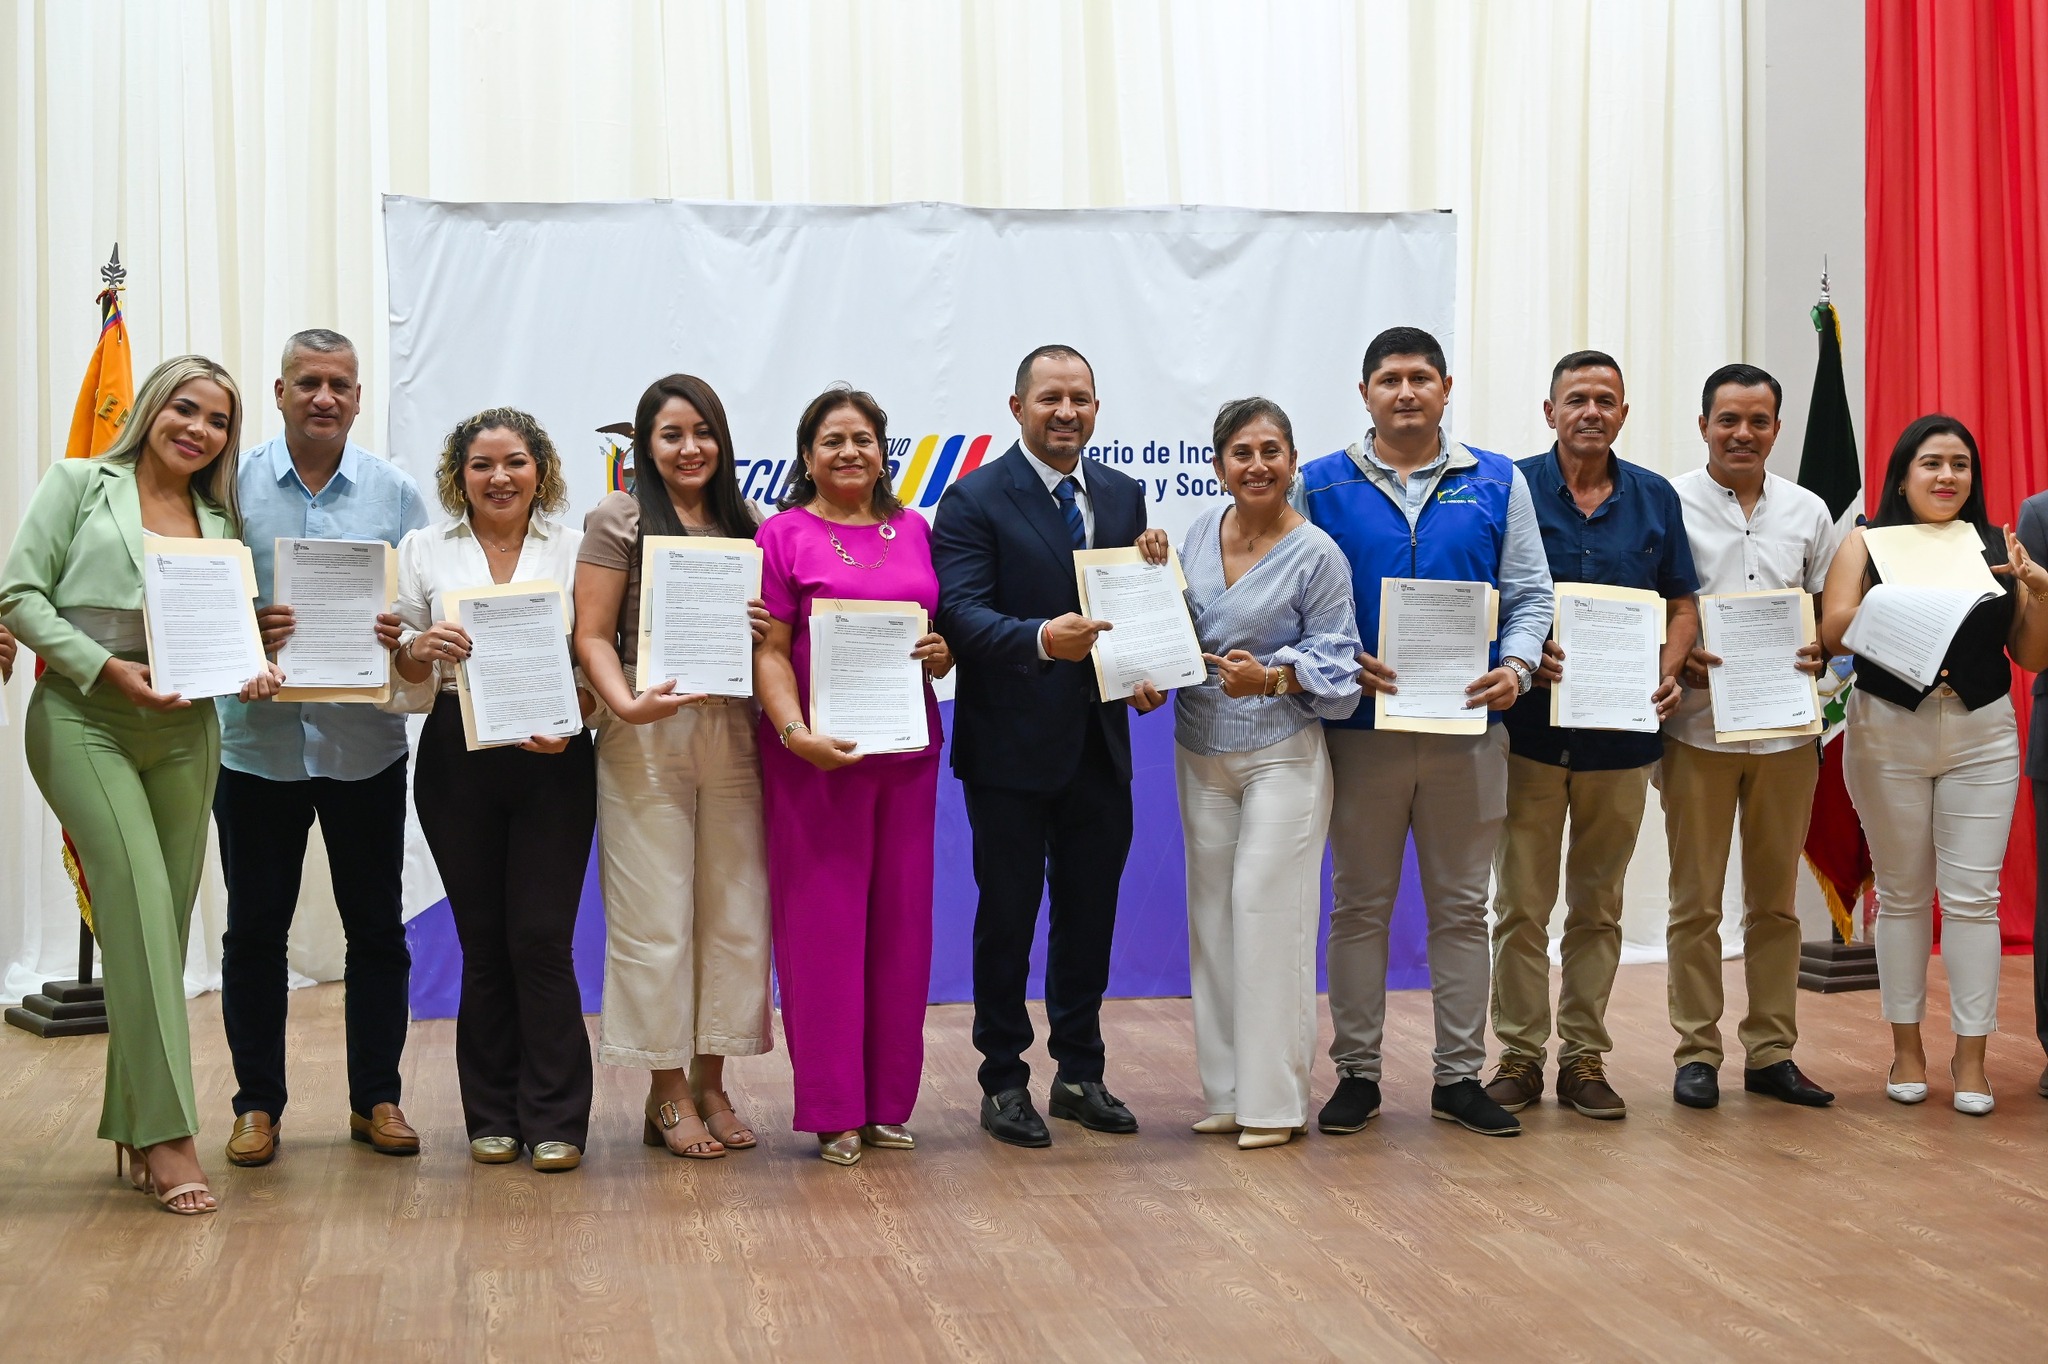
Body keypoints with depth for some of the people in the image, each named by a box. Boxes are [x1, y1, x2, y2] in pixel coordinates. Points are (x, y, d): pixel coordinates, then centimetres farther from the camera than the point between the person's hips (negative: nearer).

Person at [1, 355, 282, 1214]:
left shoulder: (220, 519, 16)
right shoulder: (79, 483, 4)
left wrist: (253, 670, -5)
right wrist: (106, 668, -14)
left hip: (185, 731, 5)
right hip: (85, 721, -5)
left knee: (163, 925, 5)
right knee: (140, 904, -17)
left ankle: (135, 1130, 15)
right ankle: (167, 1134, -17)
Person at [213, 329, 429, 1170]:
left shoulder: (395, 493, 4)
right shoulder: (233, 486, 1)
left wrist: (404, 634, -17)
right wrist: (242, 630, -18)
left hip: (365, 744, 1)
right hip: (257, 743, -1)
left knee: (376, 927, 8)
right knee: (255, 930, 6)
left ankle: (377, 1098, 20)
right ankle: (257, 1103, 18)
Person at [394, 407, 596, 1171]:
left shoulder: (574, 550, 6)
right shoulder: (425, 552, 10)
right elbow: (401, 670, 9)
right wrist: (420, 649, -13)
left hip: (553, 760, -1)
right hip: (458, 758, 2)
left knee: (542, 936, -5)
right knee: (482, 939, 6)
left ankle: (554, 1120, 3)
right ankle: (492, 1116, 17)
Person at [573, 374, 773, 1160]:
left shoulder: (747, 526, 13)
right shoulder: (619, 520, 2)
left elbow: (778, 627, 19)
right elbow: (592, 636, -4)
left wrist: (766, 631, -4)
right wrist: (626, 705, -20)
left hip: (732, 734, 4)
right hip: (647, 740, -4)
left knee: (735, 912, 5)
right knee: (654, 914, -2)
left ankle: (710, 1083, 16)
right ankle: (668, 1095, 8)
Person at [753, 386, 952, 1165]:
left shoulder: (914, 531, 11)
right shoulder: (784, 535, -1)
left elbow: (941, 632, 19)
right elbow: (769, 651, -6)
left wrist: (942, 654, -3)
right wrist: (796, 734, -20)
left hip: (907, 749, 4)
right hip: (818, 754, -4)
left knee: (900, 920, 8)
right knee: (822, 924, 0)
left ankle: (888, 1102, 18)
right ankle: (833, 1110, 8)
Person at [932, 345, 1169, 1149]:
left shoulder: (1123, 496, 10)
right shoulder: (975, 501, -8)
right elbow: (961, 611, -18)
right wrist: (1041, 638, -34)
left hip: (1099, 744, 5)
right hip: (1012, 746, -5)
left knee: (1090, 911, 13)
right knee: (1008, 916, 5)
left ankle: (1080, 1074, 26)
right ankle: (1003, 1083, 17)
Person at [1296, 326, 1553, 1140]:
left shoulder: (1497, 484, 7)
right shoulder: (1320, 486, 3)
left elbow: (1530, 594, 8)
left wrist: (1517, 666, -9)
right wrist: (1340, 661, -14)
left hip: (1468, 727, 1)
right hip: (1362, 727, -1)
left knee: (1462, 906, 7)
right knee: (1359, 905, 6)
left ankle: (1459, 1075, 16)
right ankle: (1356, 1073, 16)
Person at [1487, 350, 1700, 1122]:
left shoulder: (1654, 499, 7)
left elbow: (1683, 602, 11)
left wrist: (1668, 673, -7)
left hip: (1620, 733, 3)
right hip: (1530, 729, -2)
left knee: (1598, 906, 10)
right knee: (1521, 905, 1)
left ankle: (1586, 1056, 18)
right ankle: (1520, 1053, 11)